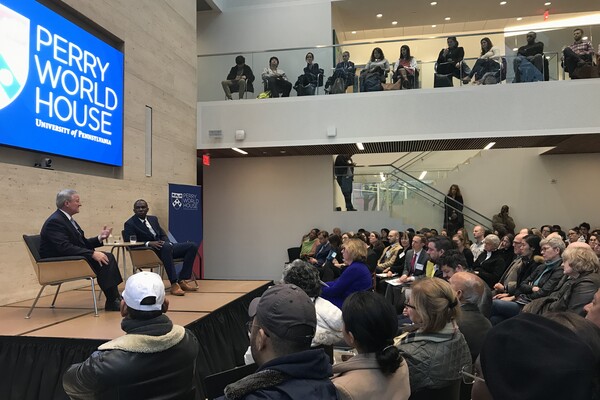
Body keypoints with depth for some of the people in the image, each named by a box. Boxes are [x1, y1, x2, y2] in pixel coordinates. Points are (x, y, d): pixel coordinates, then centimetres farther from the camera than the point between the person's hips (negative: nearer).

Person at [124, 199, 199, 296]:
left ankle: (182, 281, -16)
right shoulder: (130, 224, -1)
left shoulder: (153, 219, 19)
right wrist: (149, 244, -25)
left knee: (192, 246, -10)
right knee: (166, 247, -41)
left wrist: (167, 243, -5)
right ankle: (174, 284, -42)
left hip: (166, 247, 7)